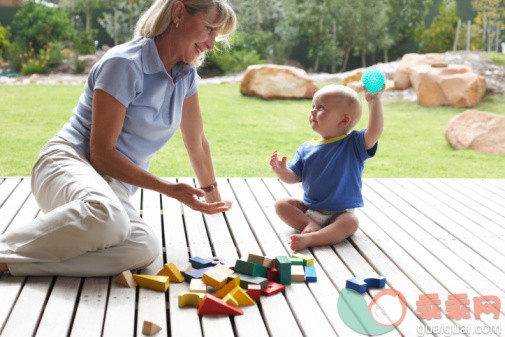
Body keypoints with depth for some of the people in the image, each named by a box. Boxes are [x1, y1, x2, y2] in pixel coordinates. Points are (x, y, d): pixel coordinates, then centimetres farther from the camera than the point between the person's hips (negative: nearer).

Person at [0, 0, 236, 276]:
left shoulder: (186, 74, 10)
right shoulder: (124, 64, -13)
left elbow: (196, 139, 25)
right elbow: (101, 153, -14)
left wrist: (212, 195, 35)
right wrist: (169, 189, -14)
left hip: (114, 185, 7)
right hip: (71, 163, -7)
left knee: (145, 249, -30)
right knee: (106, 214, -44)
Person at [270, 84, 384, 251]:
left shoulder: (353, 145, -8)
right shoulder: (306, 148, 3)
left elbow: (375, 132, -26)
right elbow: (293, 177, 1)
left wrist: (374, 101, -32)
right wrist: (282, 171, -22)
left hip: (340, 212, -4)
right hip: (308, 209, 5)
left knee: (350, 222, -34)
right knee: (281, 204, -10)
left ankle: (310, 239, -44)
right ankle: (311, 225, -22)